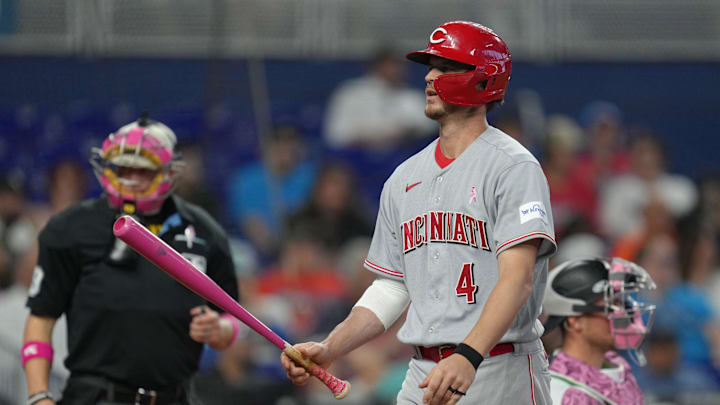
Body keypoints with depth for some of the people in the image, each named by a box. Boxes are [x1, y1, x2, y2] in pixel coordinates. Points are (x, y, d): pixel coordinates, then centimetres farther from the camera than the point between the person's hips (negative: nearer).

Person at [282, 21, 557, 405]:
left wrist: (468, 357, -31)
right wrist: (327, 350, 5)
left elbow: (518, 277, -18)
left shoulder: (513, 167, -6)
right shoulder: (404, 179, 17)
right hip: (424, 374, 6)